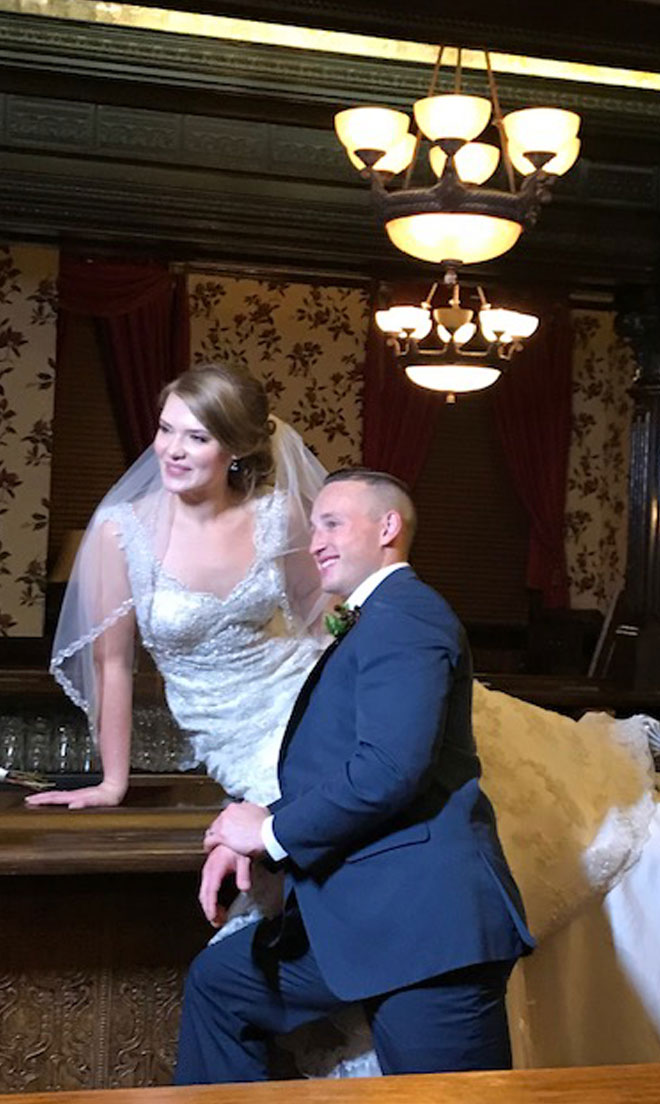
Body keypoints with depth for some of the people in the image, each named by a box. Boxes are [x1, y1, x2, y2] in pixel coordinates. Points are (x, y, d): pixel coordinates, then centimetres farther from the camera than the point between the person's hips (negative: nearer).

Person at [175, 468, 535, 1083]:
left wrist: (270, 831, -11)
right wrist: (246, 836, 3)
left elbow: (390, 768, -24)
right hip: (359, 917, 11)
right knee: (216, 982, 19)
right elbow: (331, 766, 20)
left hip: (422, 921, -11)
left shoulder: (403, 616, -11)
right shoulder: (370, 623, 21)